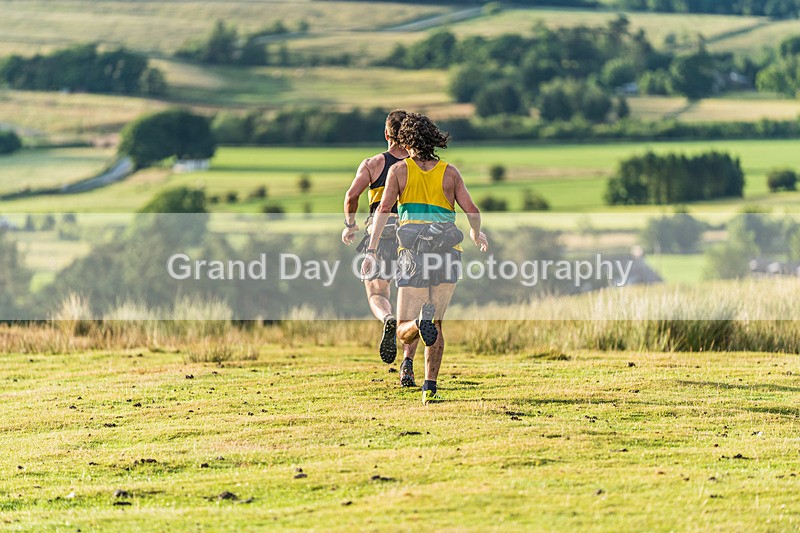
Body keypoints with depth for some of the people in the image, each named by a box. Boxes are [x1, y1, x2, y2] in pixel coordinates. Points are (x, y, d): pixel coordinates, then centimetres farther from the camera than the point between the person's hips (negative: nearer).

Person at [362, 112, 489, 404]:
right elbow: (472, 211, 4)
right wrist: (477, 233, 26)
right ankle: (430, 387, 6)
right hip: (448, 257, 2)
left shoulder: (399, 170, 6)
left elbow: (384, 209, -5)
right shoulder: (450, 172, 9)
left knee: (405, 332, 2)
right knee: (436, 326, 17)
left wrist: (371, 251, -9)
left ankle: (421, 321, -33)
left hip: (414, 256, -2)